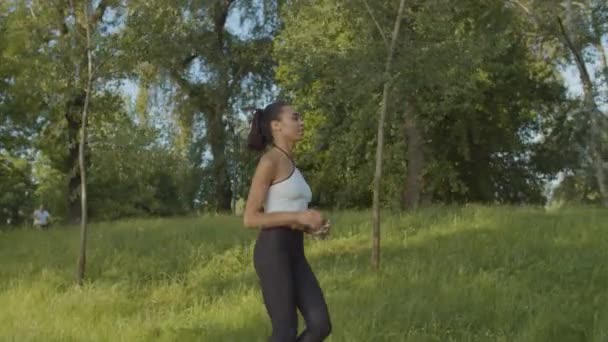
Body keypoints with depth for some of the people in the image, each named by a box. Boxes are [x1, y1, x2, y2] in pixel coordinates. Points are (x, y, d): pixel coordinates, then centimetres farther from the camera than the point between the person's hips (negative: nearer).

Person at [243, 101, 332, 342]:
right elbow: (250, 219, -13)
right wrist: (299, 216, -15)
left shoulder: (290, 165, 20)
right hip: (272, 253, -8)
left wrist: (310, 224, 6)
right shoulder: (269, 161, -9)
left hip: (295, 255, 8)